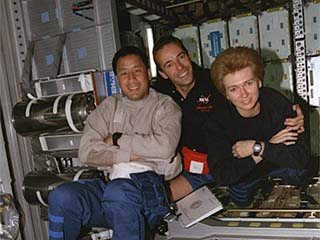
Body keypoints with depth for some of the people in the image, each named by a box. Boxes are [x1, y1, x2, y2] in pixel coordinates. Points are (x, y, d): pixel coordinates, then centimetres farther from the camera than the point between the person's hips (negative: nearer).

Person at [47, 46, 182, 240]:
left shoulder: (166, 106, 8)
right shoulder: (109, 106, 18)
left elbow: (165, 147, -13)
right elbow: (86, 151, 4)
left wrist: (117, 139, -4)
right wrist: (131, 154, -6)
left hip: (151, 183, -4)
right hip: (112, 181, 4)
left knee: (119, 192, -37)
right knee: (61, 197, -22)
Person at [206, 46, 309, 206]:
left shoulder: (278, 103, -25)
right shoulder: (217, 121, -27)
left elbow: (301, 157, -29)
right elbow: (220, 176, -33)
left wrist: (257, 147, -37)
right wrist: (269, 147, -34)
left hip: (278, 163, -1)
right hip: (242, 174, 2)